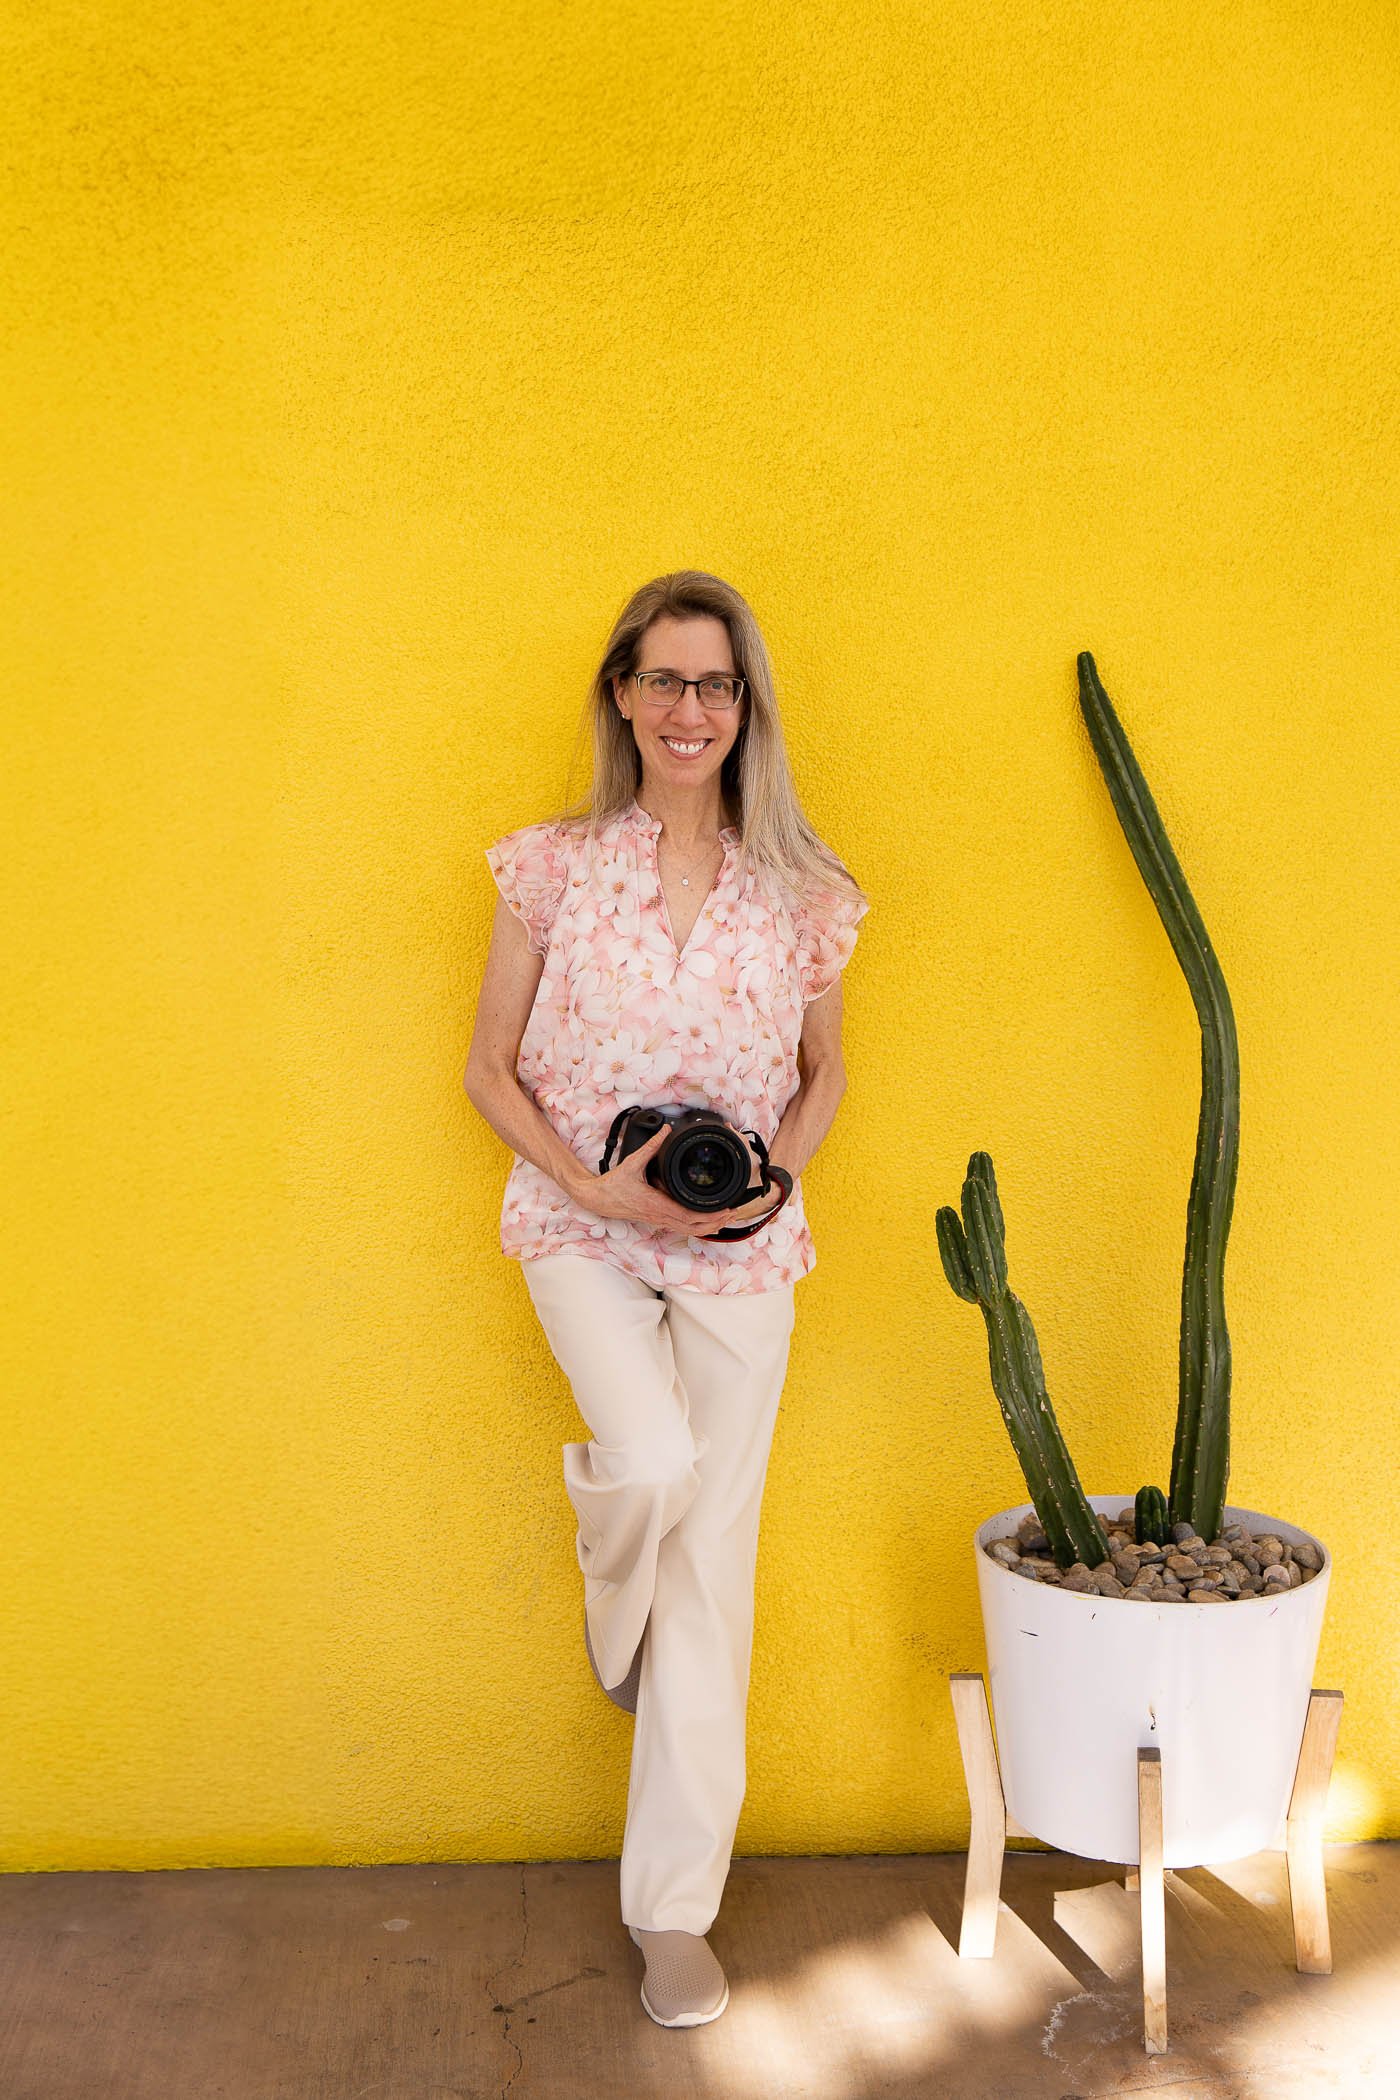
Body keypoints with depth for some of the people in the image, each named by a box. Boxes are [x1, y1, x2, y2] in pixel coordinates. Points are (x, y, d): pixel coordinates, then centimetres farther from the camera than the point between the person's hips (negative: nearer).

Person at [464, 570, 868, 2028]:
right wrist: (600, 1185, -14)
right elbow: (490, 1068, 0)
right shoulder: (552, 867, -4)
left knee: (714, 1562, 4)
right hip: (580, 1225, -1)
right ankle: (613, 1629, 13)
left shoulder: (799, 889, -1)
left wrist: (777, 1169, -8)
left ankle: (675, 1907, 20)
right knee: (651, 1461, -27)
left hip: (742, 1247, 2)